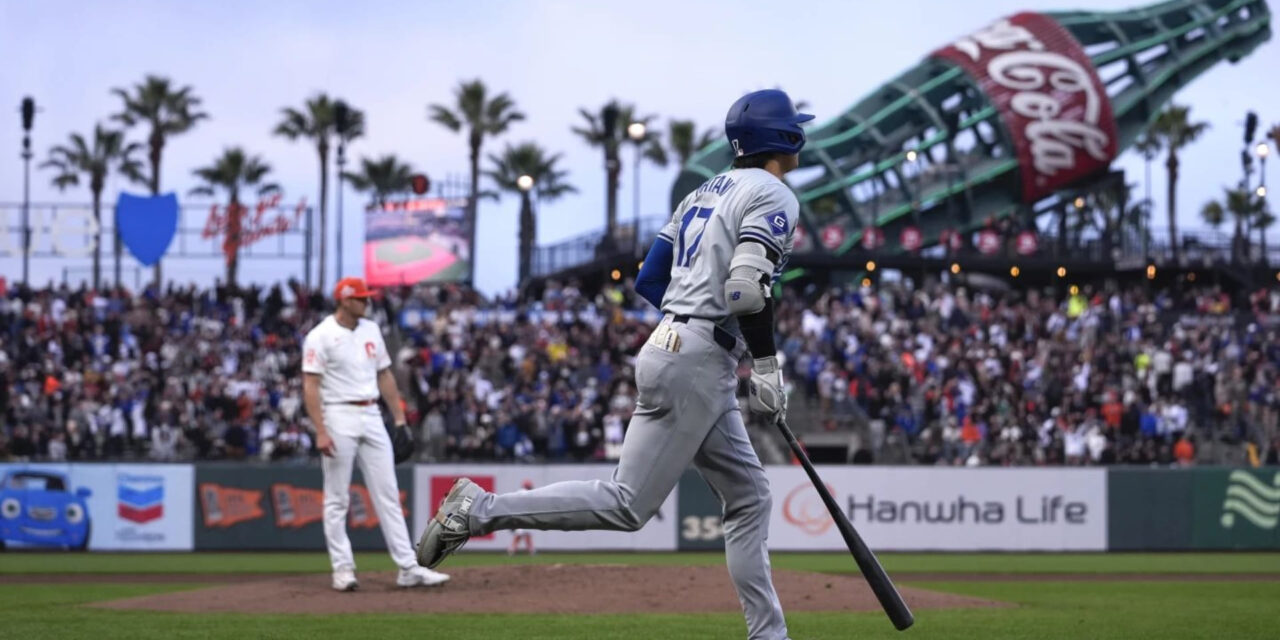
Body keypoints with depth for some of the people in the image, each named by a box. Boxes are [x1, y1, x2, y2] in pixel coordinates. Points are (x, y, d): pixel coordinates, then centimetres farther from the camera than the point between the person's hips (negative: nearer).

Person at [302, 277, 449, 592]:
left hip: (372, 417, 6)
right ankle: (342, 569, 6)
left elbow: (384, 376, 17)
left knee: (388, 494, 3)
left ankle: (408, 567, 2)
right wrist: (320, 432, -20)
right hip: (339, 416, -6)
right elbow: (310, 386, -12)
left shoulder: (371, 330, 11)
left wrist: (399, 418, 11)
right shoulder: (321, 336, -8)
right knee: (337, 498, 0)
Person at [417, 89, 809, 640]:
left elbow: (647, 281, 18)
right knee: (627, 505, -9)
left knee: (750, 499, 12)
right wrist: (766, 367, -13)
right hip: (698, 365, -10)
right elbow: (746, 289, -22)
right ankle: (481, 510, -10)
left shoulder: (706, 193, 19)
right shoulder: (774, 197, -8)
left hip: (667, 347, 10)